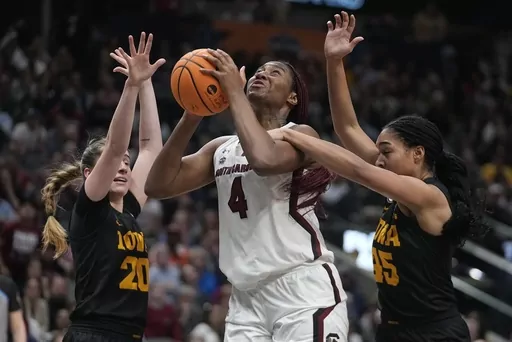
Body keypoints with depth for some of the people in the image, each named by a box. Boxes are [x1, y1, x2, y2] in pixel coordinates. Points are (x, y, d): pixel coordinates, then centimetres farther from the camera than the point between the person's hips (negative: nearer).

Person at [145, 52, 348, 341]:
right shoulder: (221, 148, 16)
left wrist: (234, 92, -16)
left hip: (303, 290, -6)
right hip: (247, 297, 6)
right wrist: (191, 117, -3)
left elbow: (265, 160, -26)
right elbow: (158, 186, 6)